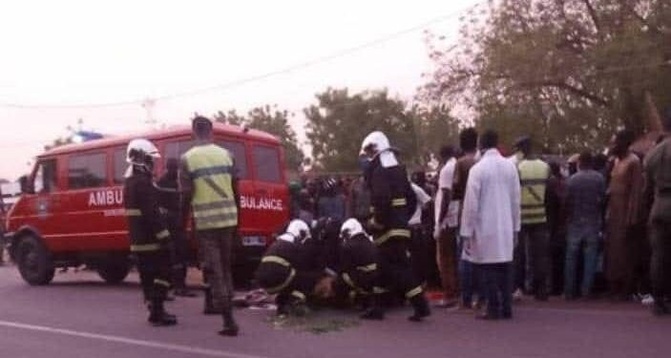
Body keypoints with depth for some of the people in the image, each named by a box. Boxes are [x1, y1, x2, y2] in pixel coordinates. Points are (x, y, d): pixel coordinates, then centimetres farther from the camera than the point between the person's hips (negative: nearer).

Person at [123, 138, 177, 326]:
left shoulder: (130, 182, 18)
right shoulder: (143, 183, -16)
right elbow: (152, 213, -23)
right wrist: (164, 235, -22)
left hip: (138, 240, 10)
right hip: (150, 239, -10)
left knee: (148, 275, 12)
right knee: (163, 272, -6)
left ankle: (155, 310, 17)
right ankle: (157, 312, -8)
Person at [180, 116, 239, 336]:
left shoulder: (188, 159, -5)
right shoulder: (226, 155, 5)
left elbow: (187, 196, -6)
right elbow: (235, 190, 6)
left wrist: (183, 224, 4)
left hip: (205, 220, -4)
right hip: (227, 217, 4)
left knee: (214, 271, 1)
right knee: (225, 267, 19)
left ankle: (229, 321, -3)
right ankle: (227, 308, 24)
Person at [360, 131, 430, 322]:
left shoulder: (378, 171, -13)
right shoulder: (398, 169, 16)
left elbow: (381, 200, -26)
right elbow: (411, 198, 17)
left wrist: (376, 224, -15)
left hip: (388, 229, -9)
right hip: (400, 226, 9)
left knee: (400, 268, -6)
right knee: (383, 268, 15)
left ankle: (421, 305, -7)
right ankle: (377, 308, 21)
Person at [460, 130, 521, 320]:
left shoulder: (478, 168, -11)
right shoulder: (510, 166, 3)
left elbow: (471, 203, -10)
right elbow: (516, 200, 8)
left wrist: (467, 233, -5)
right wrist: (515, 226, 16)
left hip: (486, 228, -4)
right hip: (506, 227, 5)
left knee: (489, 268, 1)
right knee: (505, 267, 10)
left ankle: (494, 309, 3)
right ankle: (506, 308, 14)